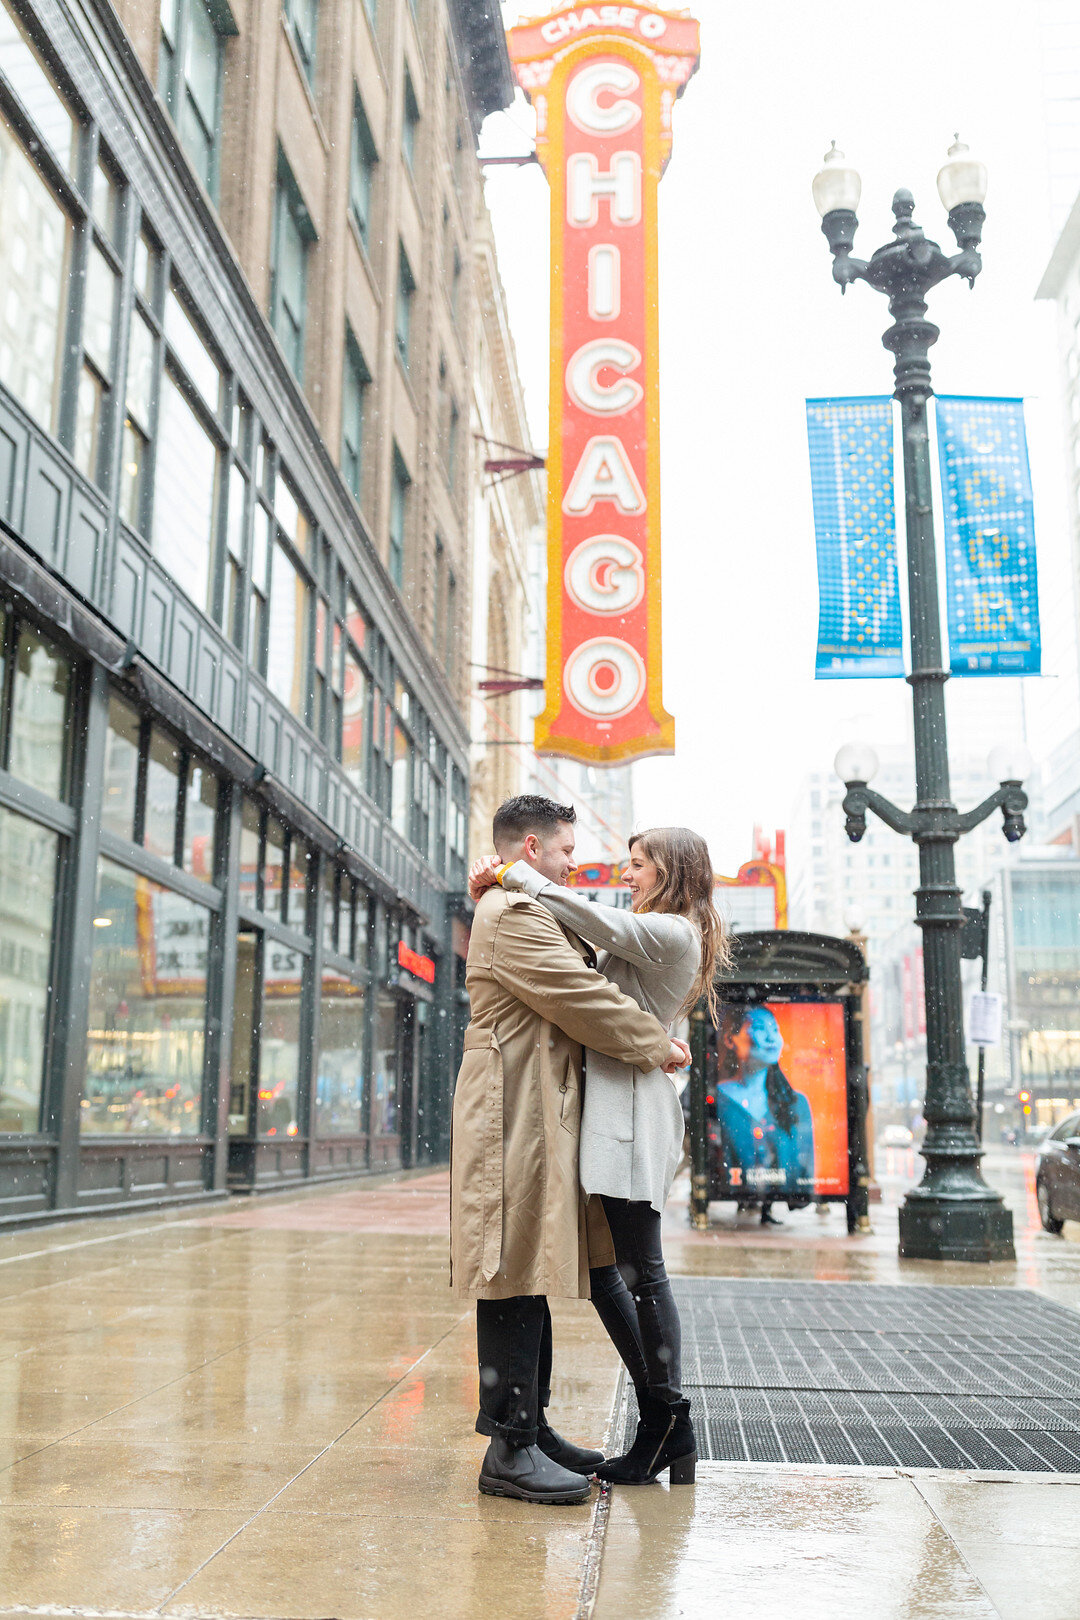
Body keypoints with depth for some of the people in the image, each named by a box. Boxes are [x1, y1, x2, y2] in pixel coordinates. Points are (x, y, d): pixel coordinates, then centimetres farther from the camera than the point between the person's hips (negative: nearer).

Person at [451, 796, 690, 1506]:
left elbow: (577, 984, 24)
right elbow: (584, 999, -15)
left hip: (540, 1119, 11)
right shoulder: (512, 915, -12)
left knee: (534, 1277, 12)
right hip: (518, 1119, -11)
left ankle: (532, 1426, 19)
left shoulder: (524, 912, 25)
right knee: (518, 1275, -9)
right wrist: (659, 1044, -5)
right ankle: (509, 1451, -5)